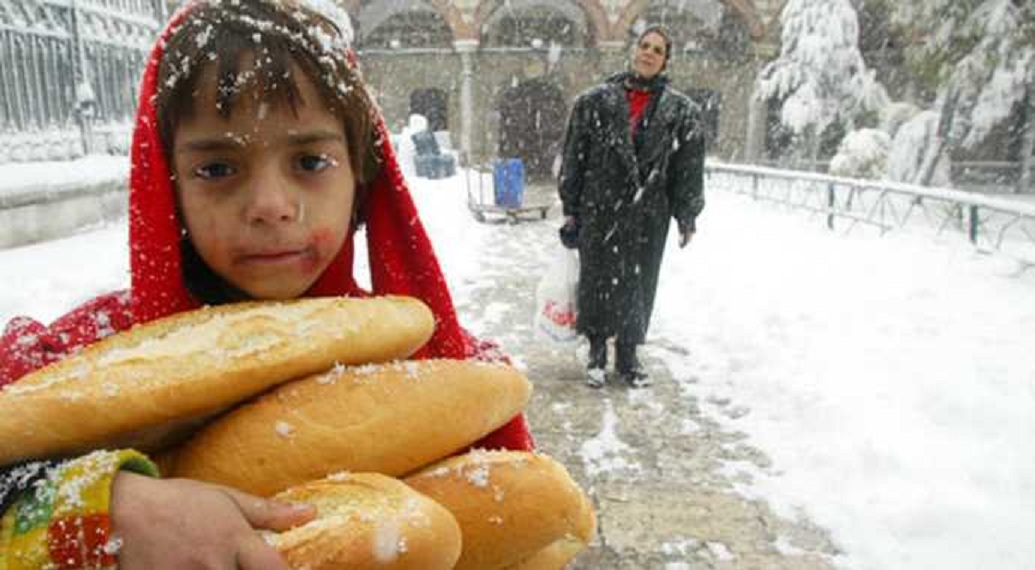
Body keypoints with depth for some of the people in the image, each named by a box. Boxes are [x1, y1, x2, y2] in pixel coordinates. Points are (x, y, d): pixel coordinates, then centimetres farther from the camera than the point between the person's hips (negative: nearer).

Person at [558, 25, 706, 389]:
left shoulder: (681, 111, 3)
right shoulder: (596, 101, 2)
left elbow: (689, 168, 4)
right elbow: (574, 157, 2)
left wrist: (686, 217, 1)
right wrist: (570, 209, 0)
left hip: (648, 216, 1)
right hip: (599, 211, 0)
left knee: (638, 285, 8)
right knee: (597, 280, 5)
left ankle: (628, 356, 25)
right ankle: (597, 352, 23)